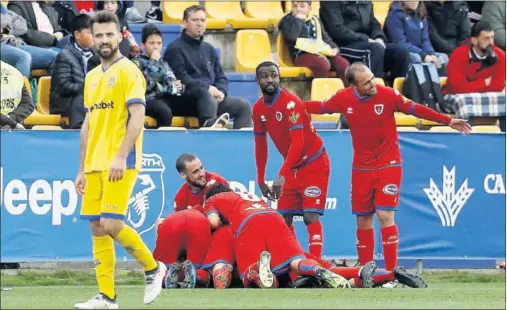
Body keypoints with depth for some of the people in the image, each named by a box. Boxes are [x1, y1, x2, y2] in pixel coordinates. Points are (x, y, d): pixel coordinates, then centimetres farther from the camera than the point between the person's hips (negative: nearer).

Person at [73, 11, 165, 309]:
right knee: (97, 228, 3)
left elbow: (137, 117, -15)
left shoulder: (127, 71, -6)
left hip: (120, 164, -8)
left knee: (111, 224, -15)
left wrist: (121, 156, -23)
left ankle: (153, 268, 6)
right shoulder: (92, 77, 17)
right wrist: (82, 169, 18)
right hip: (95, 163, 8)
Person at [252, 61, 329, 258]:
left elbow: (298, 143, -28)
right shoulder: (258, 109, 0)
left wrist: (282, 175, -33)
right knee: (284, 218, 4)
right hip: (292, 168, 7)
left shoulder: (290, 103, -22)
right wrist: (261, 181, 10)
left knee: (310, 216, -15)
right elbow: (260, 146, 11)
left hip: (314, 164, -7)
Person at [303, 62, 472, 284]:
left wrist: (448, 121, -6)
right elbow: (321, 107, 12)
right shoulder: (343, 99, -7)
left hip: (388, 166, -3)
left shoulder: (388, 95, -15)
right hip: (361, 168, 3)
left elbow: (415, 109, -5)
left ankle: (391, 272, -9)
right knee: (363, 220, 7)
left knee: (385, 216, -14)